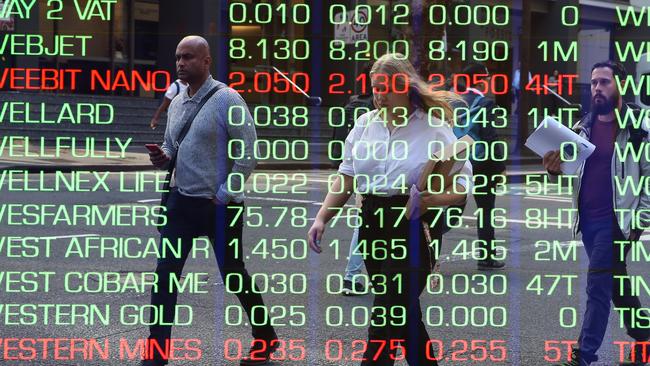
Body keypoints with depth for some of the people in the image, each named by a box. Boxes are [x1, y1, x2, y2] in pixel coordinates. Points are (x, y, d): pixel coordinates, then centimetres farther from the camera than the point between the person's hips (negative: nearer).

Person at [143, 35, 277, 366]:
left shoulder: (227, 100, -12)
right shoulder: (176, 103, 9)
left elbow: (247, 153, -15)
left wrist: (224, 196, -15)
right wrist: (162, 158, -2)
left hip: (219, 205, -6)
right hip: (182, 201, 6)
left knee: (234, 275, 9)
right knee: (165, 274, -3)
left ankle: (265, 339, 30)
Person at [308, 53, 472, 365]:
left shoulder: (435, 129, -6)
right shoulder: (365, 124, 7)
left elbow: (462, 186, -8)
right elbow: (346, 178, 11)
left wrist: (427, 201, -26)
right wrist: (322, 218, 2)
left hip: (413, 227, -5)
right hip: (372, 223, 5)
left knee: (386, 317, -9)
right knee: (403, 314, 15)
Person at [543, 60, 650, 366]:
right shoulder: (583, 126, 9)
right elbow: (574, 170, 17)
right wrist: (556, 168, -6)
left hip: (616, 221, -6)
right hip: (587, 219, 6)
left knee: (598, 286, -7)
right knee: (616, 283, 15)